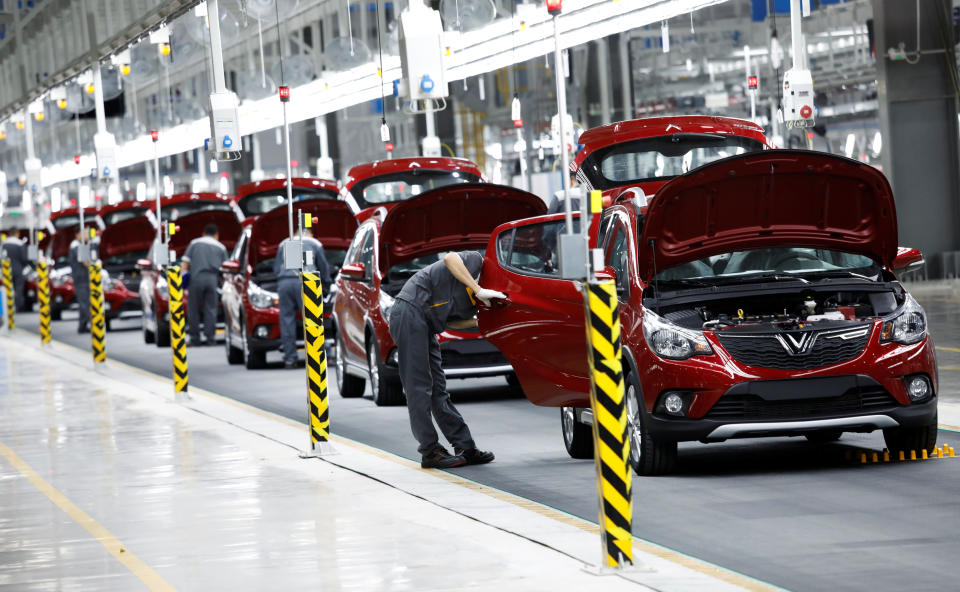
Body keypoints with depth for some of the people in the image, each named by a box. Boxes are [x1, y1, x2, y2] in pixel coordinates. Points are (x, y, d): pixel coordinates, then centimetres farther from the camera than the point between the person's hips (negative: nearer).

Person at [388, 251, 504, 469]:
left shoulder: (474, 301, 18)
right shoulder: (476, 261, -4)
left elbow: (449, 321, 12)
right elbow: (450, 259, -23)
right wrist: (479, 290, -25)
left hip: (425, 323, 10)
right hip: (410, 311, -10)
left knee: (437, 389, 9)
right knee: (418, 386, -8)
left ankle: (465, 447, 10)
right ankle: (430, 452, -8)